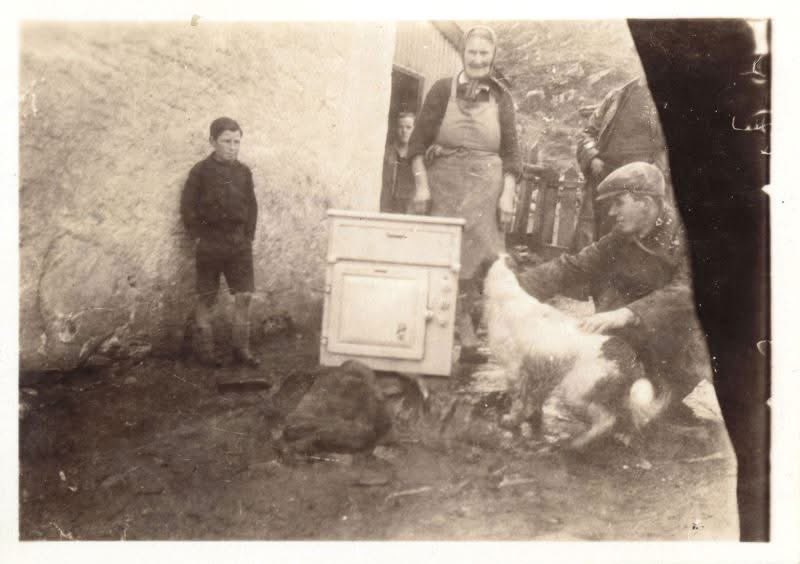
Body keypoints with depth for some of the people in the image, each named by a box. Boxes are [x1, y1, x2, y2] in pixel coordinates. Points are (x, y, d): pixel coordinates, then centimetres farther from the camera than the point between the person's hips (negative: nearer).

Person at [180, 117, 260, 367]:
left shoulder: (243, 172, 6)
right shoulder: (200, 171, -5)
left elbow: (252, 205, 13)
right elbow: (187, 207, -4)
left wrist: (249, 234, 6)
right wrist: (199, 235, -9)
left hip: (239, 243, 3)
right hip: (210, 244, -3)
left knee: (244, 296, 1)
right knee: (206, 299, 5)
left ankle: (242, 348, 12)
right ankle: (205, 349, 16)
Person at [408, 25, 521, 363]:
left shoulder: (501, 97, 9)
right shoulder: (443, 90, 4)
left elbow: (511, 152, 8)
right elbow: (418, 142, 1)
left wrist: (508, 194, -2)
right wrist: (421, 184, -8)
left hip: (484, 189, 1)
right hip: (444, 186, -1)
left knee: (475, 262, -2)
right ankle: (468, 340, 8)